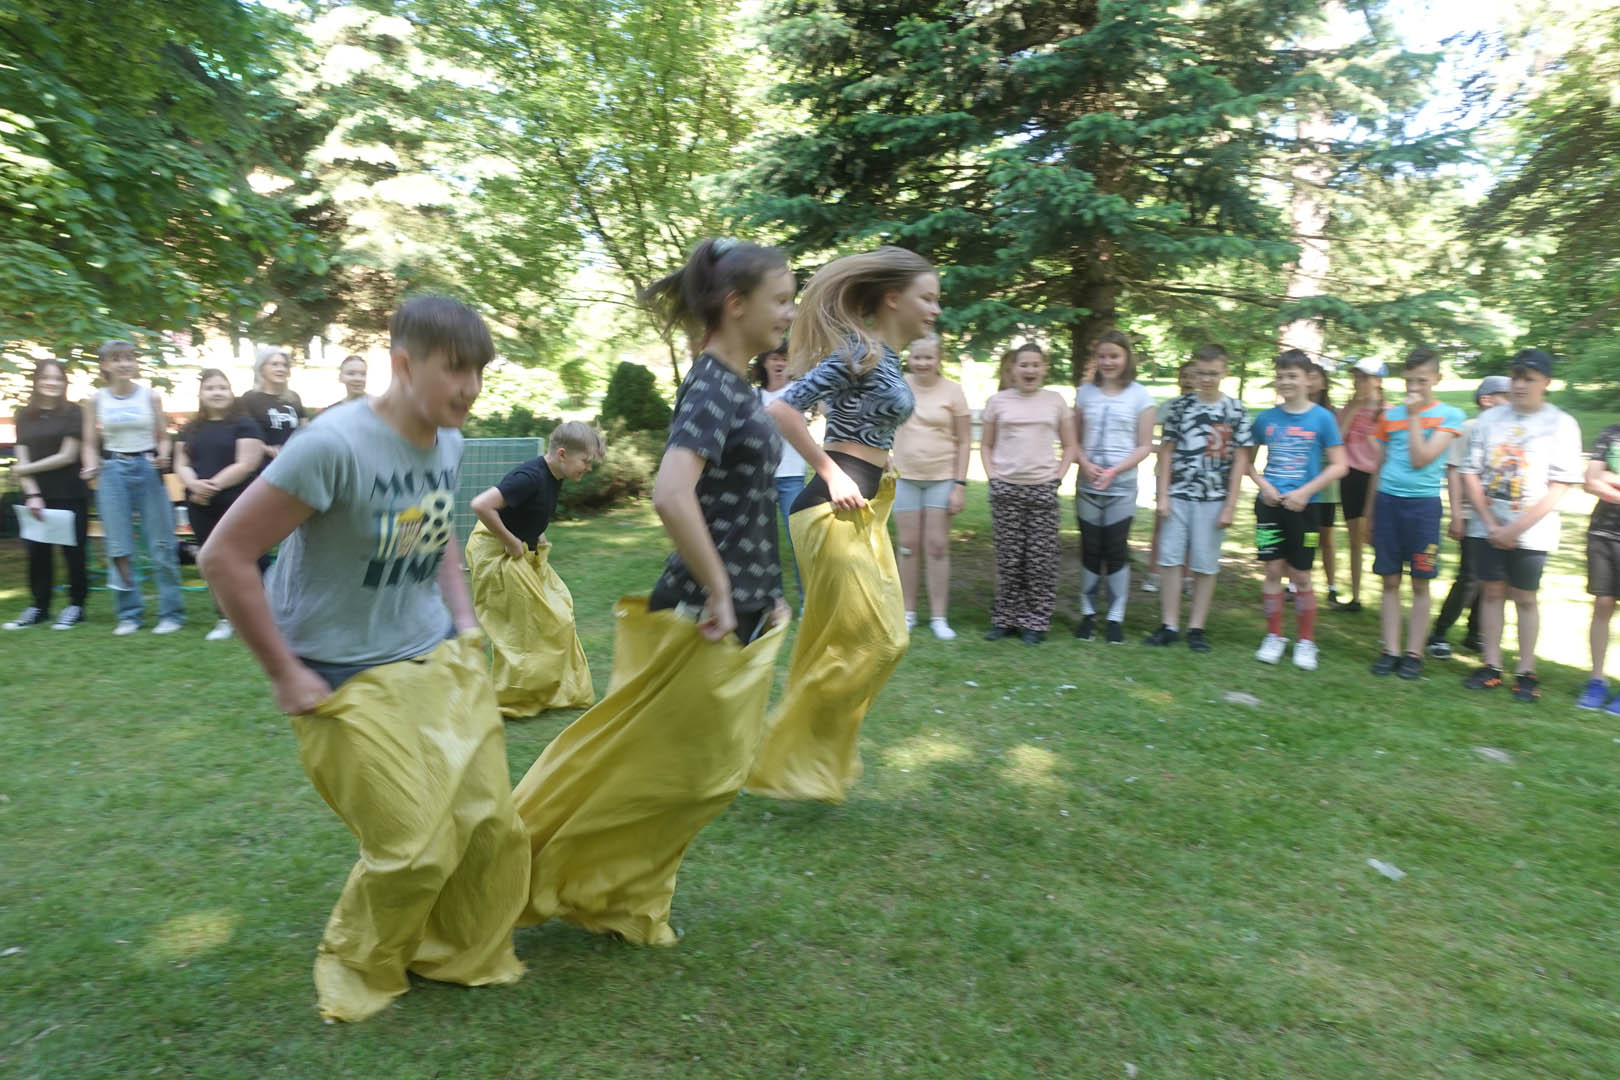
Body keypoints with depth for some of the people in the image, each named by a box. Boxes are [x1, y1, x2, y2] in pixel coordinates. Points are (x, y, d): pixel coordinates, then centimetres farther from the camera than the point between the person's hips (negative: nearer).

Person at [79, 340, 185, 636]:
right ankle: (129, 614, 14)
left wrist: (162, 457, -13)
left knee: (161, 546, -1)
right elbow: (89, 443, 9)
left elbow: (163, 437, 7)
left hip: (148, 469, -1)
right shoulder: (97, 400, 6)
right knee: (119, 548, 3)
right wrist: (91, 467, -9)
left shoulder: (151, 396, 3)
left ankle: (172, 612, 7)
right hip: (113, 471, 1)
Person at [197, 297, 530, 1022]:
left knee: (493, 826, 6)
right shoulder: (335, 445, -22)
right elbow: (224, 557, -19)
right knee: (415, 849, -4)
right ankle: (357, 969, 29)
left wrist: (464, 622, 8)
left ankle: (460, 956, 34)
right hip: (352, 681, -6)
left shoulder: (448, 443, 2)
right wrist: (285, 674, -14)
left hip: (442, 662, 7)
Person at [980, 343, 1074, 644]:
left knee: (1041, 559, 0)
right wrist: (992, 475, 0)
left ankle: (1035, 623, 10)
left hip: (1043, 489, 0)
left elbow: (1069, 446, 12)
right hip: (1006, 488, 0)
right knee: (1008, 559, 3)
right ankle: (1006, 619, 15)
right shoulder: (998, 401, 6)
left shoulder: (1055, 401, 7)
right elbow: (986, 445, 12)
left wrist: (1058, 476, 1)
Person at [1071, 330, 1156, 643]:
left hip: (1122, 486, -2)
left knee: (1117, 552, 0)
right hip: (1087, 485, 2)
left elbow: (1145, 446, -1)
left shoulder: (1140, 395, 0)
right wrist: (1086, 464, -11)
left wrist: (1114, 470, -14)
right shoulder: (1086, 392, 7)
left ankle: (1116, 618, 11)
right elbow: (1075, 439, 8)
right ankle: (1088, 613, 17)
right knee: (1090, 550, 6)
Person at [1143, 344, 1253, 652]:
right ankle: (1169, 626, 11)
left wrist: (1230, 505, -4)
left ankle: (1197, 628, 14)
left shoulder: (1235, 411, 0)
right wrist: (1163, 495, 0)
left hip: (1213, 500, -1)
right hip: (1178, 496, 2)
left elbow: (1240, 459, 0)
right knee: (1170, 559, 2)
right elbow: (1167, 452, 6)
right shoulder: (1179, 406, 4)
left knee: (1205, 565, 4)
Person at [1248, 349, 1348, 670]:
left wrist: (1305, 491, -14)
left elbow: (1338, 466, -4)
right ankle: (1274, 637, 18)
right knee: (1273, 570, 4)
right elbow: (1248, 460, 11)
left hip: (1303, 506, -2)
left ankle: (1306, 642, 18)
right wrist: (1263, 485, -6)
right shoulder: (1266, 418, 4)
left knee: (1301, 576, 3)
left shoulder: (1322, 418, -3)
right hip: (1270, 503, 2)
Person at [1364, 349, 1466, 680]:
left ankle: (1414, 653, 11)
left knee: (1420, 584, 3)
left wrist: (1414, 416, -9)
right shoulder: (1390, 415, 11)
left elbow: (1421, 459, -12)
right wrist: (1370, 511, 15)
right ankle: (1391, 650, 11)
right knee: (1390, 581, 5)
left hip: (1423, 502, -3)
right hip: (1387, 500, 3)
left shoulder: (1449, 415, 0)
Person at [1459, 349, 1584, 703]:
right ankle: (1491, 666, 15)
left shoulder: (1561, 424, -4)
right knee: (1492, 593, 7)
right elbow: (1470, 474, 3)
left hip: (1531, 532, -2)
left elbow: (1559, 487, -8)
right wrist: (1491, 524, -6)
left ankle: (1527, 673, 14)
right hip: (1487, 527, 3)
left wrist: (1515, 529, -13)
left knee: (1525, 598, 4)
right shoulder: (1490, 418, 4)